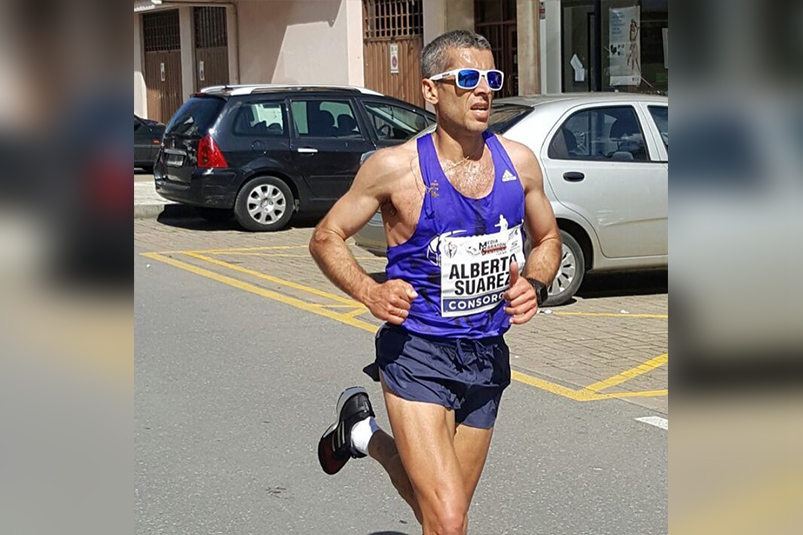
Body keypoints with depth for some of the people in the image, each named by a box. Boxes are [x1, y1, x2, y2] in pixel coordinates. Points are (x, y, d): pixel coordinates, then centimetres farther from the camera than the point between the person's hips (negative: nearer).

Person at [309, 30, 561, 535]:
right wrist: (370, 291, -19)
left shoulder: (518, 161, 0)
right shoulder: (397, 167, -12)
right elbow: (327, 237, -2)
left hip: (488, 358, 5)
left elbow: (548, 239, 15)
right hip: (418, 356, -5)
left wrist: (533, 283, -6)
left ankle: (366, 437, 45)